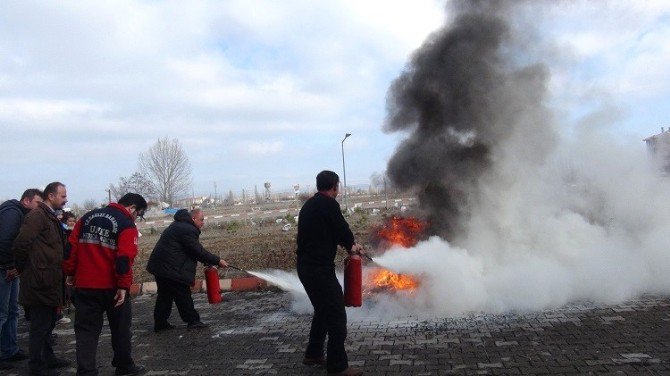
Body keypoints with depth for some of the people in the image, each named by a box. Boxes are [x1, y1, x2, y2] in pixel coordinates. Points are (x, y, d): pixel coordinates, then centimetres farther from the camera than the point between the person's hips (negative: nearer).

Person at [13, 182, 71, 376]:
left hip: (50, 283, 10)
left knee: (48, 323, 20)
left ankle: (48, 358, 33)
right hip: (40, 282, -10)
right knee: (40, 325, 2)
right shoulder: (37, 215, -15)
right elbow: (21, 244, -22)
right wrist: (24, 269, -10)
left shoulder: (51, 217, 16)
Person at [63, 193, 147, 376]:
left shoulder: (88, 217, 10)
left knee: (86, 329, 8)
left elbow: (71, 246, 7)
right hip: (112, 287, -4)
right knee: (120, 327, 12)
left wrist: (70, 272, 12)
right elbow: (125, 258, -20)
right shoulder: (127, 225, -10)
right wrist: (124, 286, -18)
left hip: (84, 285, 4)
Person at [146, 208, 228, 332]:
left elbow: (195, 251, 18)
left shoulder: (179, 225, 16)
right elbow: (199, 252, -17)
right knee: (183, 295, 0)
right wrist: (217, 261, -8)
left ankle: (160, 323, 23)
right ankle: (193, 321, 10)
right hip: (170, 269, -11)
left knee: (165, 295, 17)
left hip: (160, 266, 11)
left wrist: (210, 261, 12)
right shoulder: (188, 230, -18)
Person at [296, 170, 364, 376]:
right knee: (337, 317, -1)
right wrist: (351, 245, 14)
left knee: (323, 311, 24)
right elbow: (342, 230, -8)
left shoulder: (309, 205, 15)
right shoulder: (329, 204, -13)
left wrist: (350, 245, 22)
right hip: (320, 269, -10)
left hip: (305, 267, 10)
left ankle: (313, 354, 35)